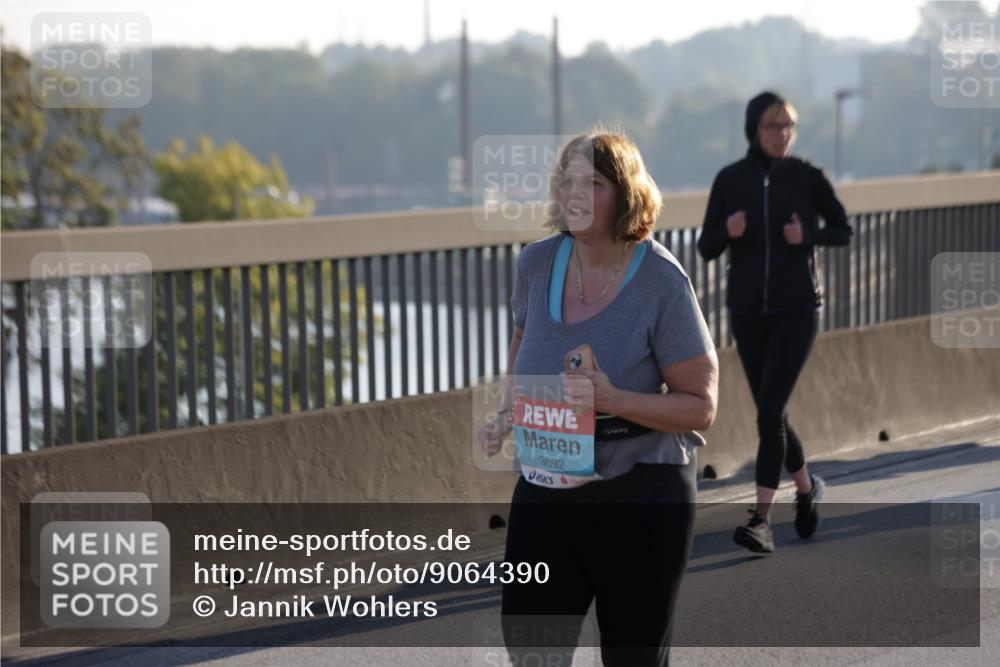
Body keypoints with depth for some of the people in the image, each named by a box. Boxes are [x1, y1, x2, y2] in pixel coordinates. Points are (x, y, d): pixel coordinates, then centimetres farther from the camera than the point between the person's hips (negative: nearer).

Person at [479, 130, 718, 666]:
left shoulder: (661, 281, -16)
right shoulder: (537, 263, -1)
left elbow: (700, 406, -14)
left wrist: (613, 400, -28)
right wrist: (508, 415, 3)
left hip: (641, 499, -4)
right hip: (545, 488, 4)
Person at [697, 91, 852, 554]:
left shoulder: (807, 177, -4)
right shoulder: (730, 180, 0)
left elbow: (843, 231, 7)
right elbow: (706, 249, 3)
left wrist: (808, 235, -13)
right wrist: (727, 231, -19)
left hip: (796, 310, -3)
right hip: (747, 311, 3)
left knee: (770, 412, -15)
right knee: (771, 416, 12)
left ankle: (761, 521, -15)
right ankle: (806, 488, 39)